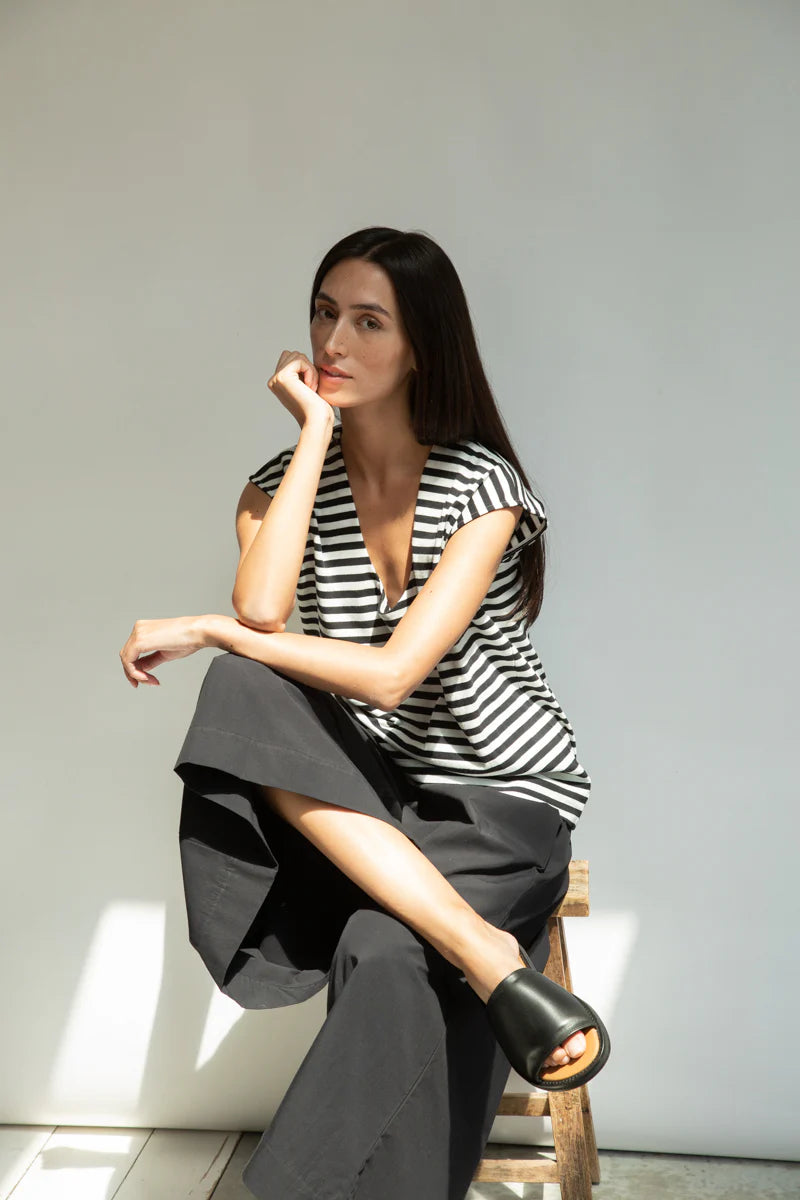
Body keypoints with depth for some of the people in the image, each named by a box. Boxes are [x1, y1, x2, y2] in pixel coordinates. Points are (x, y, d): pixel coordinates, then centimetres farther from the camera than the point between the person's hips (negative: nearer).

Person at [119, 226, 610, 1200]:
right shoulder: (283, 483, 3)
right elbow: (262, 608, -20)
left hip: (504, 792, -4)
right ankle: (491, 962, -31)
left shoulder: (481, 484, -11)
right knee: (246, 695, -27)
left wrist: (204, 631, -16)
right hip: (378, 794, 5)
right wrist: (316, 431, -14)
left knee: (386, 953, -32)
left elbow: (390, 672, -21)